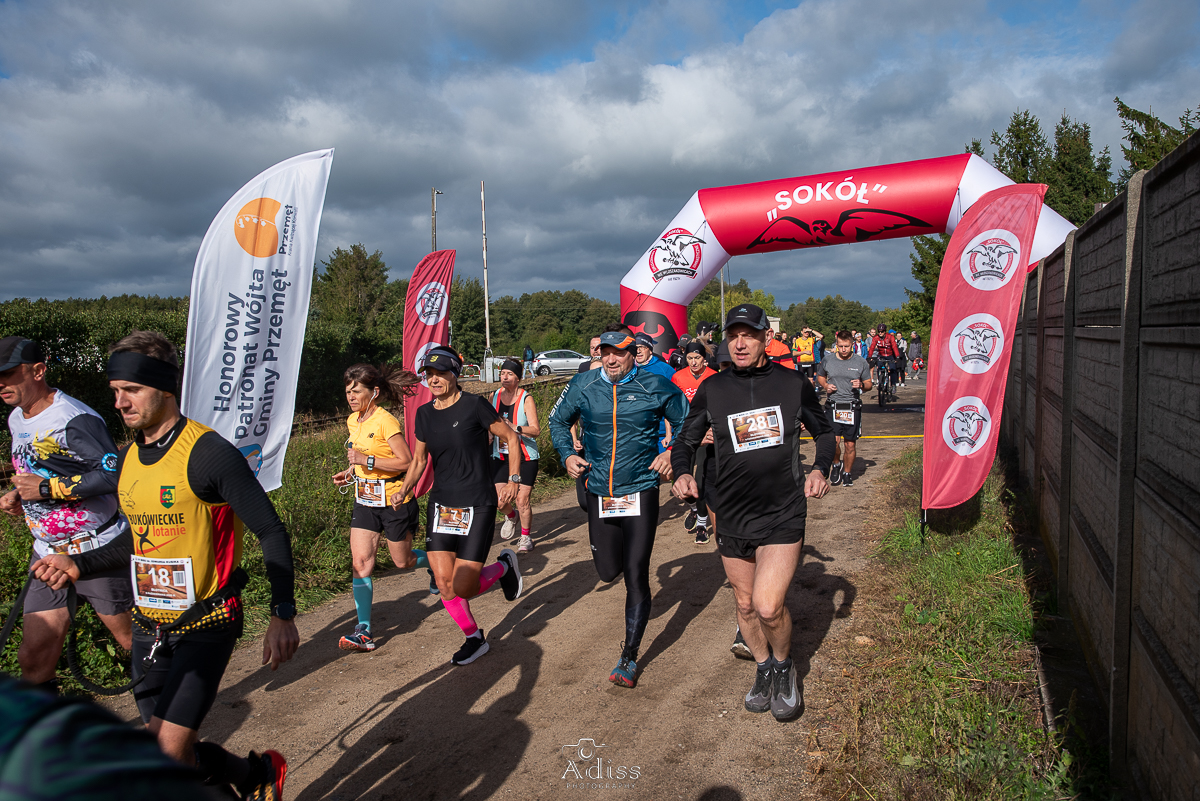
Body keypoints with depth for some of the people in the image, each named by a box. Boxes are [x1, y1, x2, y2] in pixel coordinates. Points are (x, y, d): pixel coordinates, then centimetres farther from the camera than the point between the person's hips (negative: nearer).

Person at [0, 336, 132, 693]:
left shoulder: (75, 420, -19)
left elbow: (115, 475, -28)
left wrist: (47, 488, -22)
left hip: (99, 550, -8)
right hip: (48, 553, 8)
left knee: (132, 640, 5)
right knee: (32, 658, 5)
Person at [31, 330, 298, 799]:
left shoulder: (208, 453, -18)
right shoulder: (128, 457, 6)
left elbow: (272, 533, -17)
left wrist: (282, 614, -24)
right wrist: (79, 564, 5)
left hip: (205, 624, -7)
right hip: (150, 626, 7)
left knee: (168, 757, -11)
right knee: (167, 756, 10)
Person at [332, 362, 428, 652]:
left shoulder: (386, 421, -18)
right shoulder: (353, 420, 7)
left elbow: (406, 462, -21)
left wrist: (367, 460, -26)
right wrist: (349, 473, 4)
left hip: (394, 500, -7)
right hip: (364, 500, 7)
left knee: (403, 561, 9)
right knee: (360, 561, -3)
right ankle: (363, 631, 2)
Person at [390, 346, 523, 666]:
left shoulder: (474, 405, -10)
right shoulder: (424, 413, 6)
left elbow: (512, 437, -1)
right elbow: (419, 459, 16)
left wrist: (514, 479, -8)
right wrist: (403, 491, 1)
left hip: (477, 505, -5)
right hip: (440, 504, 5)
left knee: (463, 588, -9)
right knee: (444, 584, 0)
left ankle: (504, 566, 22)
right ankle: (474, 638, 24)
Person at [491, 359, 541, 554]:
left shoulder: (526, 399, -10)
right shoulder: (494, 396, 4)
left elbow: (536, 429, -19)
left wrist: (514, 428, -32)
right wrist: (492, 437, 8)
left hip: (526, 455, -4)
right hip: (501, 455, 4)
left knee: (522, 499, -5)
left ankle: (525, 536, 20)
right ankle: (511, 516, 32)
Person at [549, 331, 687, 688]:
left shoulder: (655, 386, -5)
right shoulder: (583, 386, 1)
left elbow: (685, 421, 9)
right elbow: (558, 420, 17)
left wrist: (673, 453, -6)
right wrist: (567, 454, 3)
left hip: (641, 491, -3)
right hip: (599, 491, 3)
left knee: (636, 575, -5)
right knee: (609, 571, 11)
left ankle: (629, 657, 9)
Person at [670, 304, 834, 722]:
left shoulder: (794, 384, -2)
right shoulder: (712, 389, -1)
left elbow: (824, 431, 12)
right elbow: (685, 441, 6)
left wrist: (820, 469, -7)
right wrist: (682, 473, -15)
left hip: (783, 515, -2)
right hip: (733, 518, 3)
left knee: (768, 606, -14)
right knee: (745, 604, 15)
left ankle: (785, 667, 17)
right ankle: (764, 668, 41)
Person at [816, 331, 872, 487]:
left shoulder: (861, 362, 3)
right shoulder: (827, 360, 4)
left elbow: (869, 384, 10)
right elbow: (820, 376, 21)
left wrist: (861, 385, -14)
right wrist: (825, 385, -1)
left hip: (852, 408, 0)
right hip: (833, 406, 0)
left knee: (850, 445, 5)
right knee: (834, 441, -12)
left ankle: (847, 473, 26)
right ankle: (836, 464, 19)